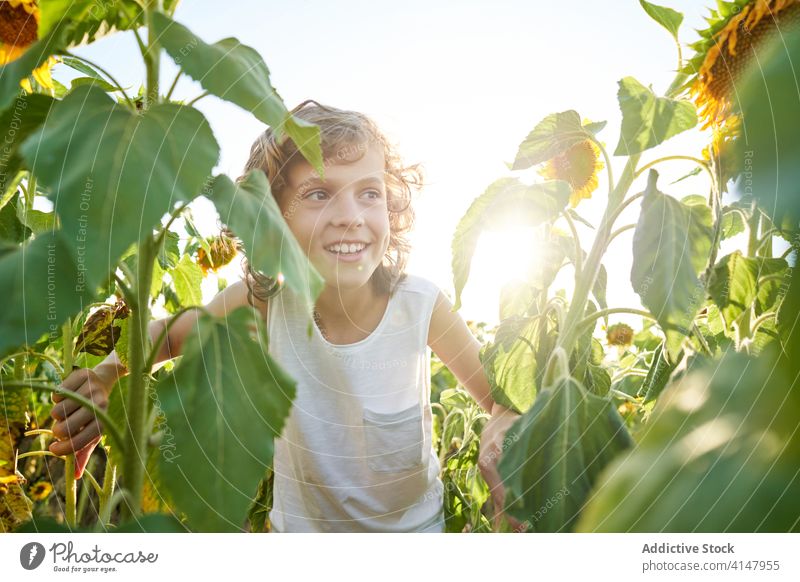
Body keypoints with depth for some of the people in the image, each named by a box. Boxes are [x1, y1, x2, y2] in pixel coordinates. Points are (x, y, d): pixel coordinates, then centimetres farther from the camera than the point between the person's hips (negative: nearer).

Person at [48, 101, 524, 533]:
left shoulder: (422, 306, -25)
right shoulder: (264, 299, -23)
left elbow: (504, 398, -12)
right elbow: (169, 334, -5)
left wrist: (500, 436, -34)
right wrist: (106, 373, -24)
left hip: (413, 524, 0)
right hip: (301, 527, 1)